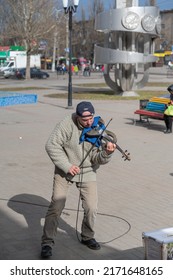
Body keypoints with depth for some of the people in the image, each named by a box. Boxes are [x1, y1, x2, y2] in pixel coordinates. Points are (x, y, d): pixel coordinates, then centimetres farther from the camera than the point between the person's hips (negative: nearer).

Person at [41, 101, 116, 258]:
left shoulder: (99, 129, -12)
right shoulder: (68, 124, -20)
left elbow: (97, 159, -11)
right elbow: (52, 145, -18)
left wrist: (107, 152, -34)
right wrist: (67, 166, -22)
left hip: (88, 173, 2)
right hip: (64, 170, -2)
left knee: (91, 208, 0)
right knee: (56, 205, -5)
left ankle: (87, 237, 26)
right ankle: (47, 242, 9)